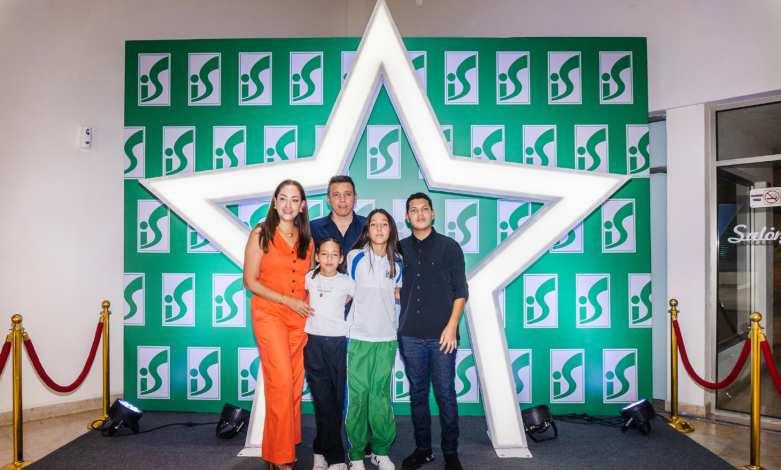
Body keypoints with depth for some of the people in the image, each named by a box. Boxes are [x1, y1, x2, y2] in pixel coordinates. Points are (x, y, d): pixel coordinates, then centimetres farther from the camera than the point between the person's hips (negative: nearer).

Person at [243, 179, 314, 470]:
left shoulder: (306, 238, 9)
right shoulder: (260, 234, -3)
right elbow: (250, 281, -5)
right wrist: (288, 300, -12)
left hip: (299, 317, 4)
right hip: (269, 314, -4)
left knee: (295, 383, 7)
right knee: (281, 381, -11)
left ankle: (288, 446, 22)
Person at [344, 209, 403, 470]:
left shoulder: (397, 262, 7)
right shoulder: (355, 257, -3)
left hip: (387, 336, 3)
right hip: (359, 336, -3)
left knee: (381, 395, 7)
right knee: (357, 395, 0)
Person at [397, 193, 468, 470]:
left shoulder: (449, 247, 2)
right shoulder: (400, 248, 10)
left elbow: (460, 291, 0)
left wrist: (452, 326, -8)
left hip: (441, 334, -2)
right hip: (410, 335, 3)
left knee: (445, 395, 2)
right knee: (417, 394, 11)